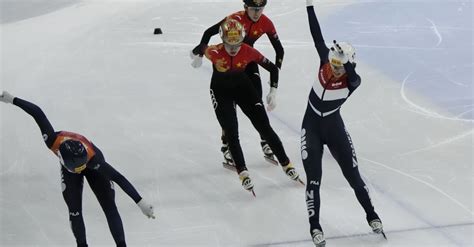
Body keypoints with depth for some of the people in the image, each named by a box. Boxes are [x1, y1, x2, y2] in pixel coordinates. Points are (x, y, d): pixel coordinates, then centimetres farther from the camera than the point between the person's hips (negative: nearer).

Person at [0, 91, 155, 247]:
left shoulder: (94, 159, -46)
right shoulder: (53, 141, -42)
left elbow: (119, 178, -43)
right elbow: (38, 113, -31)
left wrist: (140, 202, -43)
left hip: (93, 168, -2)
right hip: (68, 169, 2)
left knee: (110, 208, -12)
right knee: (74, 209, -8)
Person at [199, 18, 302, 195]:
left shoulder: (248, 52, -25)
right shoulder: (215, 52, -29)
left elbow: (273, 68, -13)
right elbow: (200, 49, -6)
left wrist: (273, 91, -14)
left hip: (243, 87, 1)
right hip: (221, 91, -1)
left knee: (265, 127, -1)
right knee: (231, 133, -11)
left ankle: (286, 164, 11)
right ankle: (243, 173, -1)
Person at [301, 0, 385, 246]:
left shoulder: (352, 80, -17)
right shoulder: (325, 61, -9)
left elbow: (350, 76, -42)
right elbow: (317, 37, -7)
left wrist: (346, 60, -59)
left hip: (334, 127, -2)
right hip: (311, 126, 2)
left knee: (353, 174, 6)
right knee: (313, 177, -4)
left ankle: (372, 215, 26)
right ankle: (315, 226, 5)